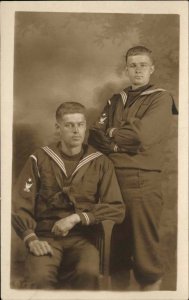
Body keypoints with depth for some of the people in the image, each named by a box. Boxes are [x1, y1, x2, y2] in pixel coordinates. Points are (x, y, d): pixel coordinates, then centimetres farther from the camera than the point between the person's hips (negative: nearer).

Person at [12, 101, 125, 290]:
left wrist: (77, 217, -12)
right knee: (40, 277, -31)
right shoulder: (39, 159, 4)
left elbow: (117, 209, 0)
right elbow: (19, 205, 2)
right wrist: (31, 239, -14)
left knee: (88, 273, -31)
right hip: (46, 236, 0)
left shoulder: (101, 163, 4)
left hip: (82, 237, 1)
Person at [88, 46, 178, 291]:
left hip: (142, 181, -5)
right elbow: (94, 135, 8)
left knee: (144, 242, -1)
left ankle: (150, 285, 16)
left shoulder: (161, 98, 2)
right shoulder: (115, 101, 18)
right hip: (111, 176, 5)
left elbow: (142, 135, -13)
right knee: (114, 241, 13)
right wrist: (121, 144, -10)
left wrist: (112, 133, 2)